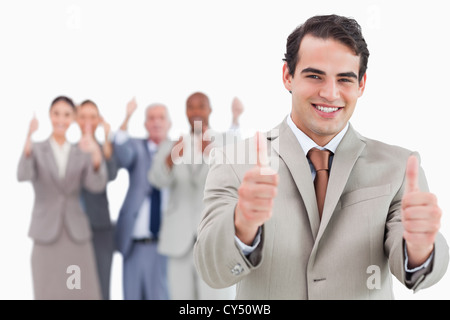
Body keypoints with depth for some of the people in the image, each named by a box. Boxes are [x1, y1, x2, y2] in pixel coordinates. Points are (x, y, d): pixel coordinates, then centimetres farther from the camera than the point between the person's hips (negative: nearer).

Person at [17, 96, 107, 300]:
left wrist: (96, 154, -28)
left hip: (77, 235, 2)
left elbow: (96, 185, -9)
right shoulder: (36, 149, 5)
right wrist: (29, 138, -33)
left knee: (84, 294, 0)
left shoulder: (82, 152, 9)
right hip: (46, 235, -1)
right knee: (47, 295, 0)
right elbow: (23, 176, -17)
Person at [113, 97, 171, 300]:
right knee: (132, 295, 10)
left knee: (161, 295, 2)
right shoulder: (136, 147, 7)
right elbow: (122, 158, -14)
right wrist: (126, 120, -30)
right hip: (135, 245, 1)